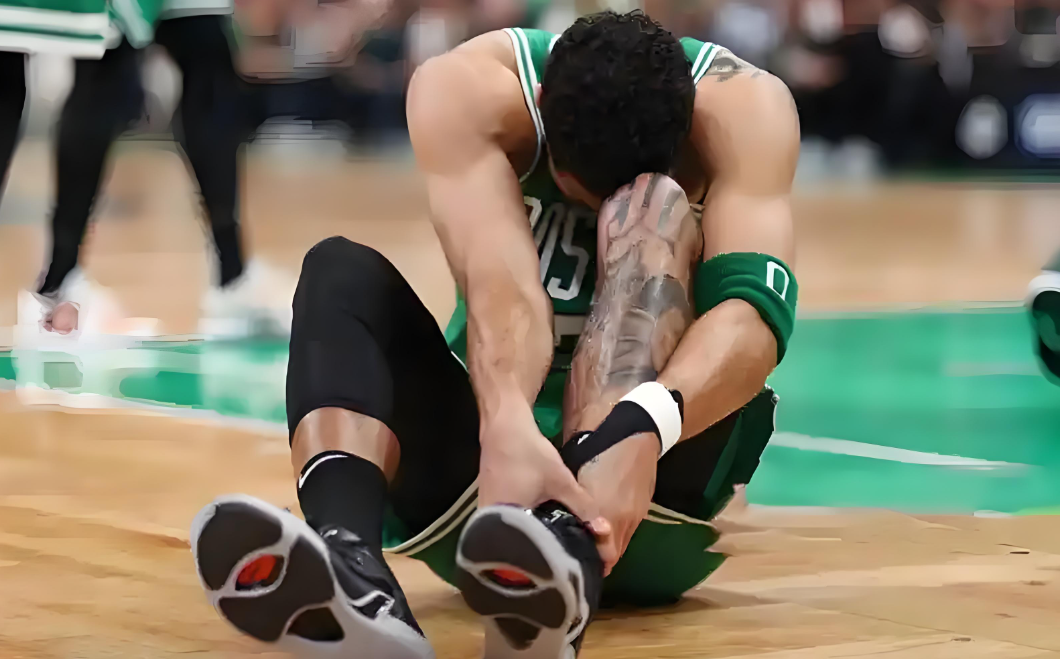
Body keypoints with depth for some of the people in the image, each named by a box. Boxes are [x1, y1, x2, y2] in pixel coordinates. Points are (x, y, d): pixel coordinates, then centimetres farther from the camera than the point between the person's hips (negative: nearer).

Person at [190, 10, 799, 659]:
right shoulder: (470, 89, -16)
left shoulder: (740, 104, -17)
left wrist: (640, 430, -54)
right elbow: (499, 284, -33)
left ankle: (569, 549, -53)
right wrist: (508, 428, -54)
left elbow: (757, 305, -34)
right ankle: (348, 562, -55)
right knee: (342, 269, -24)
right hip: (502, 436, 2)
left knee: (656, 211, -28)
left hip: (660, 454, -1)